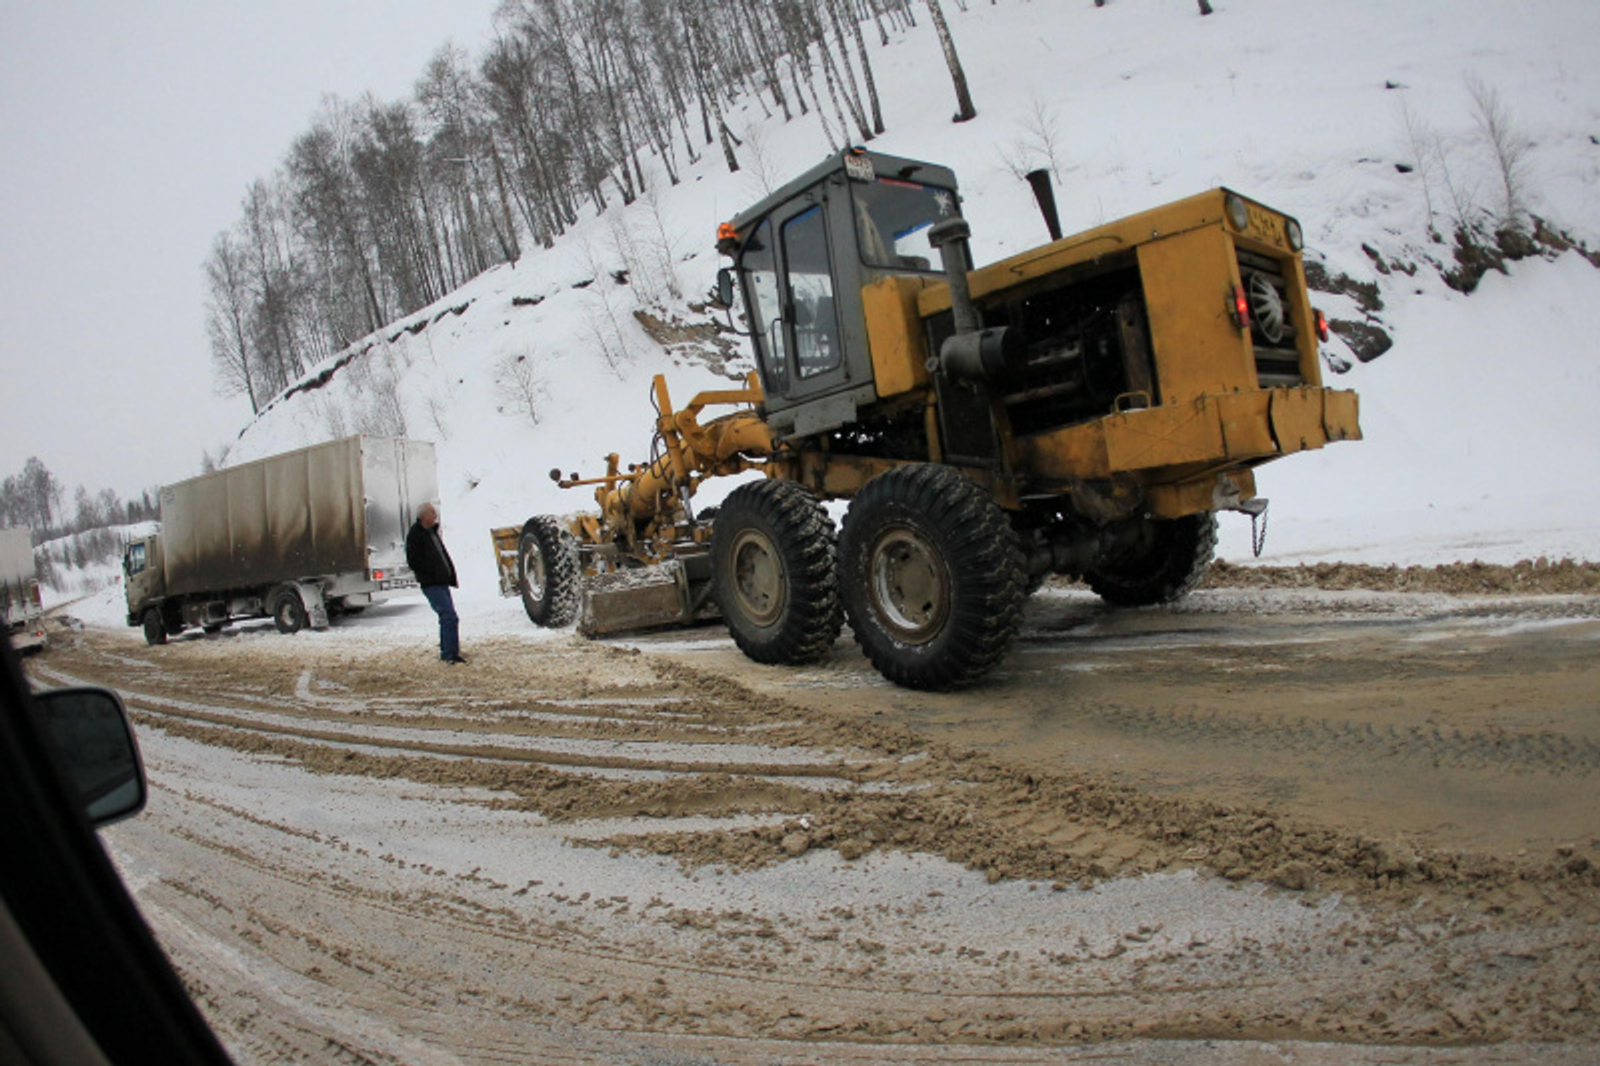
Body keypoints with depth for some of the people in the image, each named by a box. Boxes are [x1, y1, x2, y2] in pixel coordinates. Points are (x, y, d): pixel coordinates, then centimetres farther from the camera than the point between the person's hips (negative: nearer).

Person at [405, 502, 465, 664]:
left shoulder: (432, 532, 18)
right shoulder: (415, 535, -9)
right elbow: (413, 562, -14)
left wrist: (451, 575, 11)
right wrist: (434, 574, -16)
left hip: (442, 583, 9)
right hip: (431, 584, -9)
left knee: (447, 617, 15)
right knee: (450, 617, -15)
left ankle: (446, 652, 26)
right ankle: (450, 654, -12)